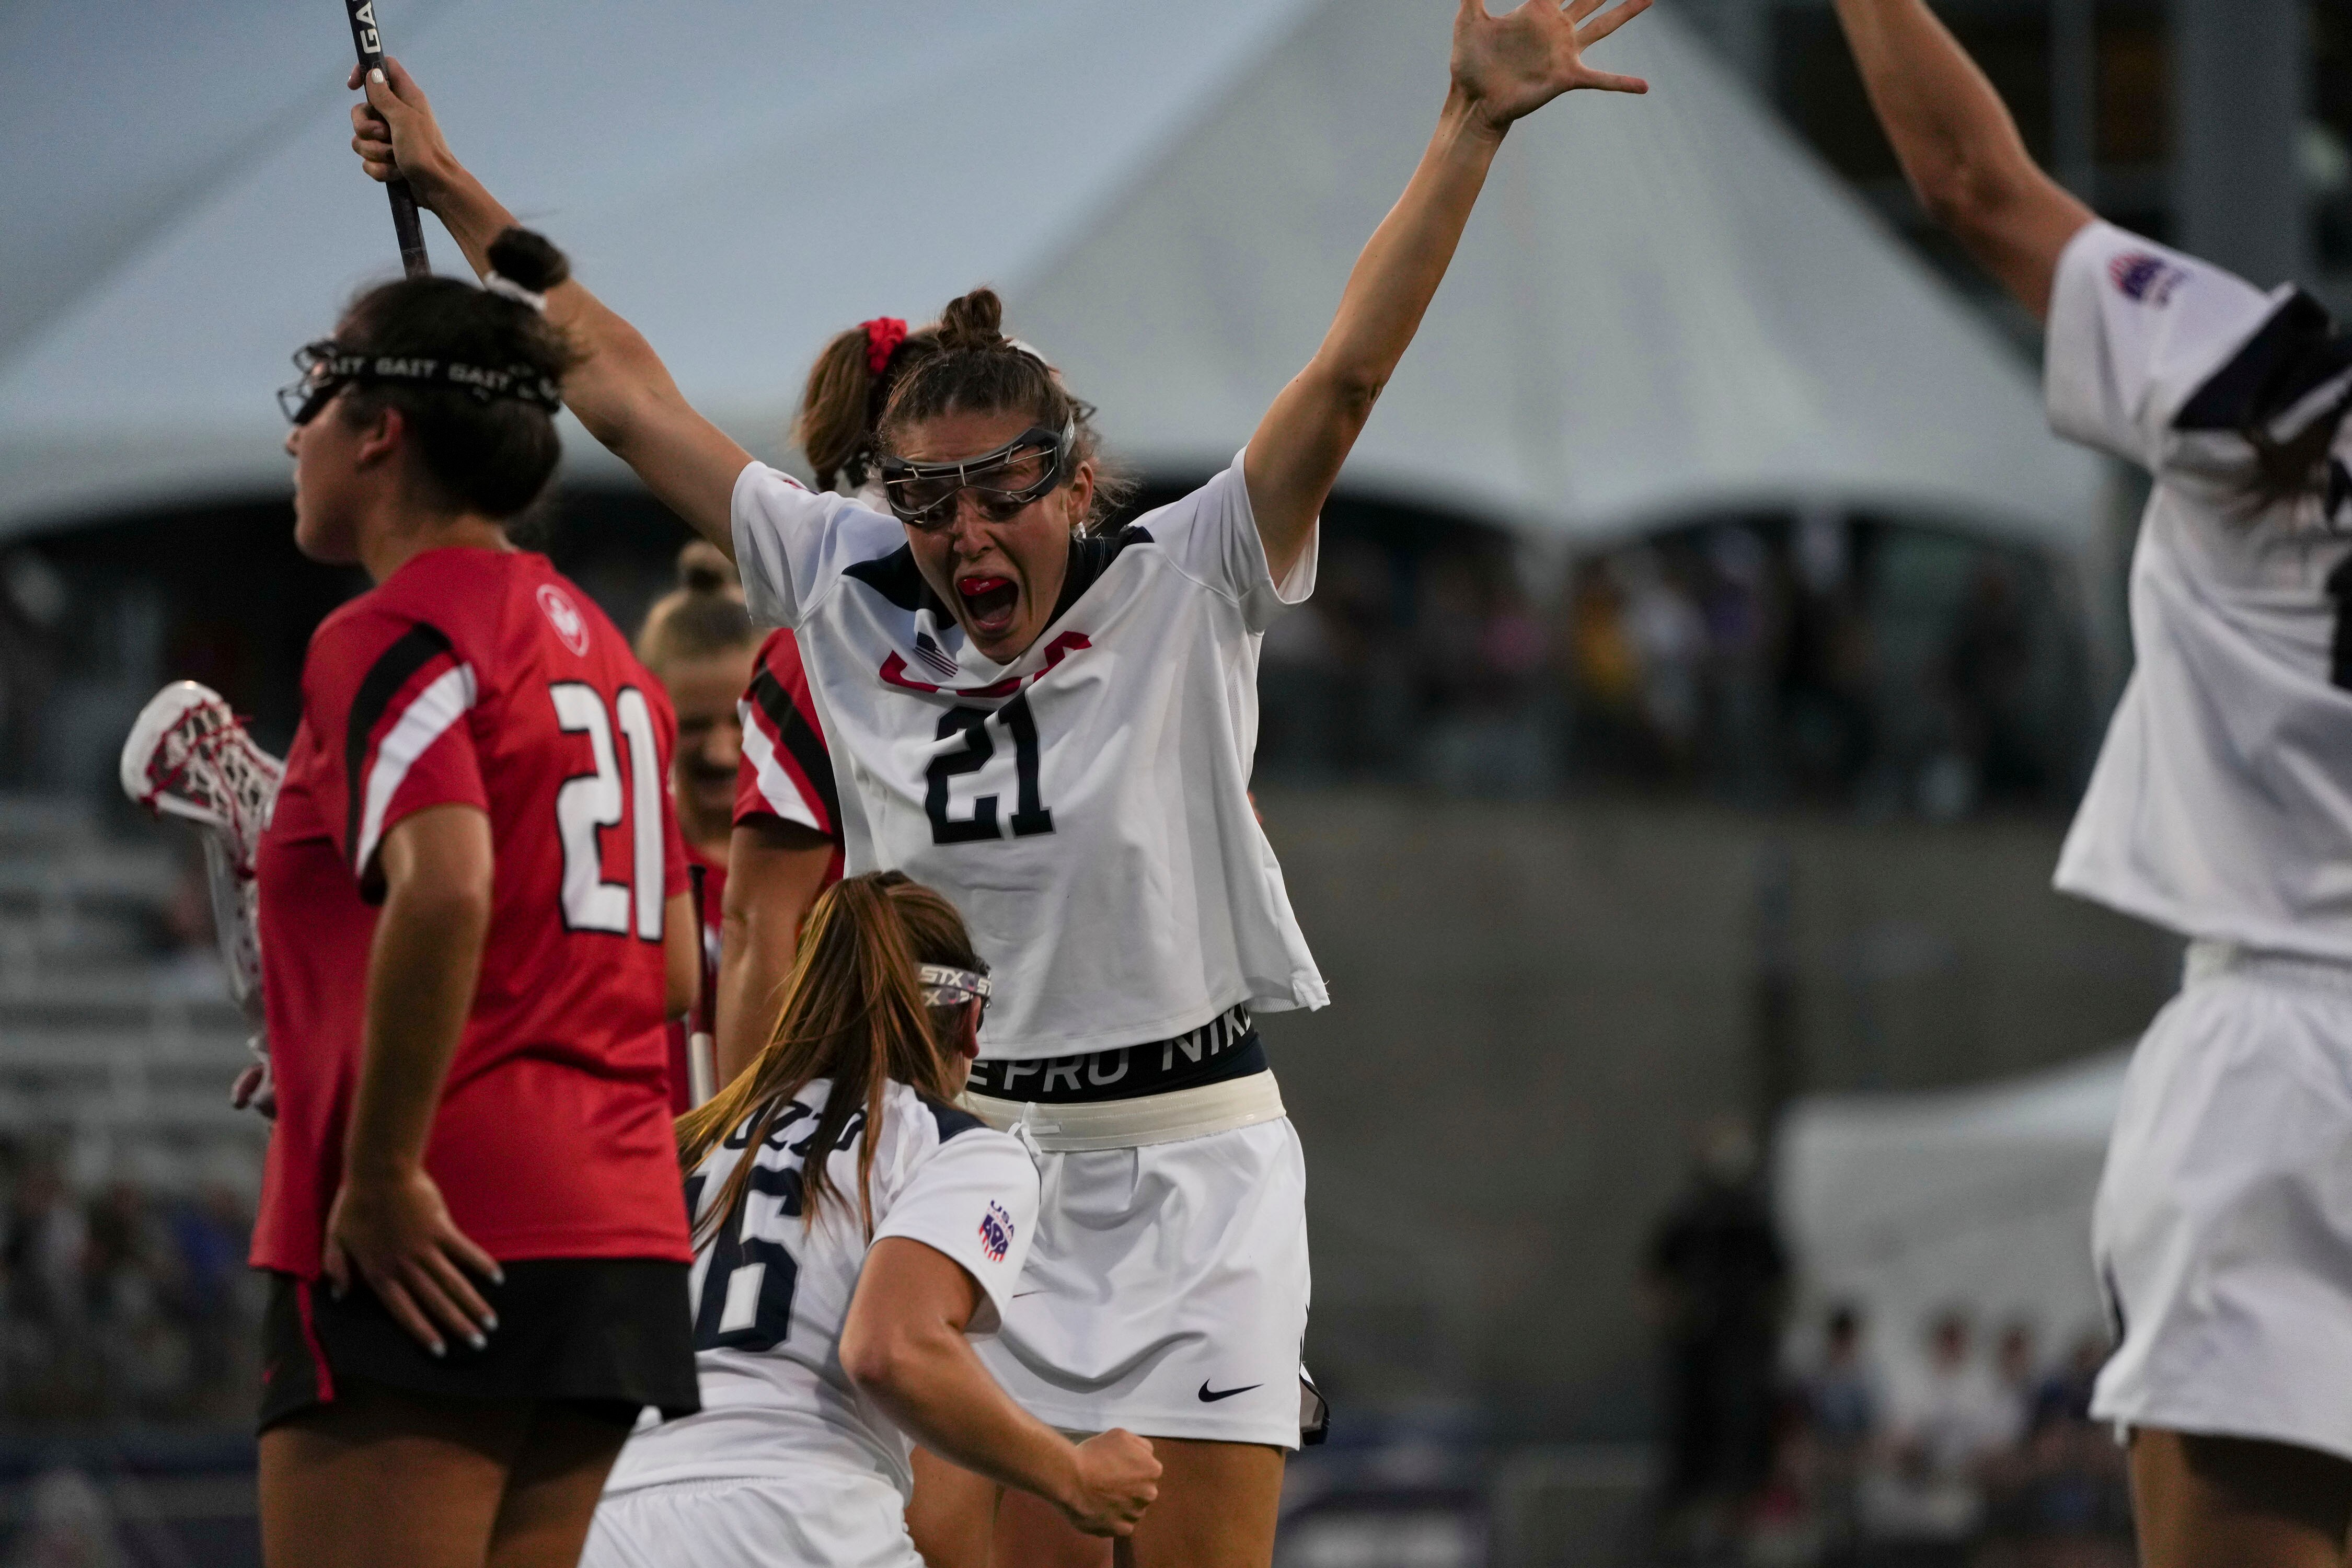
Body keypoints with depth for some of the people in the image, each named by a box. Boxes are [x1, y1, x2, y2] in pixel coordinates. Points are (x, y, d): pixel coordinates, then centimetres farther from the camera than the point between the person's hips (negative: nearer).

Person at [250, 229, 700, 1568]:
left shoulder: (394, 638, -8)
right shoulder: (600, 648, 19)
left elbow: (444, 893, -25)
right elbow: (675, 972, 20)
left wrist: (382, 1172, -19)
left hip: (428, 1257, -9)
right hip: (622, 1235, 9)